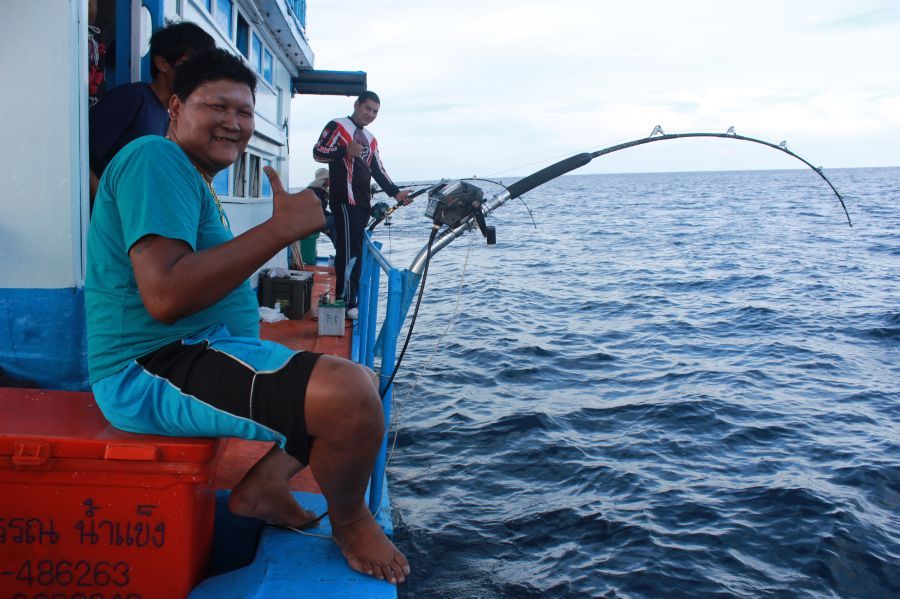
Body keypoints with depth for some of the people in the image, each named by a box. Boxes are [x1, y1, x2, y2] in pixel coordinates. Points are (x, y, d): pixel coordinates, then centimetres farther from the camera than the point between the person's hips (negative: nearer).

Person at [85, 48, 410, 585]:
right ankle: (350, 521, 0)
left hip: (203, 351, 11)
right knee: (351, 394, -29)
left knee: (358, 381, 18)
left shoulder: (194, 180, 20)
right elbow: (164, 296, -27)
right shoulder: (156, 159, -13)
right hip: (155, 369, -11)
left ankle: (265, 485, 7)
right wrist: (281, 227, -24)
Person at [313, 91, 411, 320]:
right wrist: (345, 151, -22)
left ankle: (345, 300, 10)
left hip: (363, 202, 8)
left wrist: (395, 192, 10)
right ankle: (347, 303, -12)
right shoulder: (337, 126, 2)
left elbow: (377, 170, 22)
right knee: (350, 250, -14)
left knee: (355, 251, 6)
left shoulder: (370, 139, 26)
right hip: (344, 200, -8)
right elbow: (318, 152, -7)